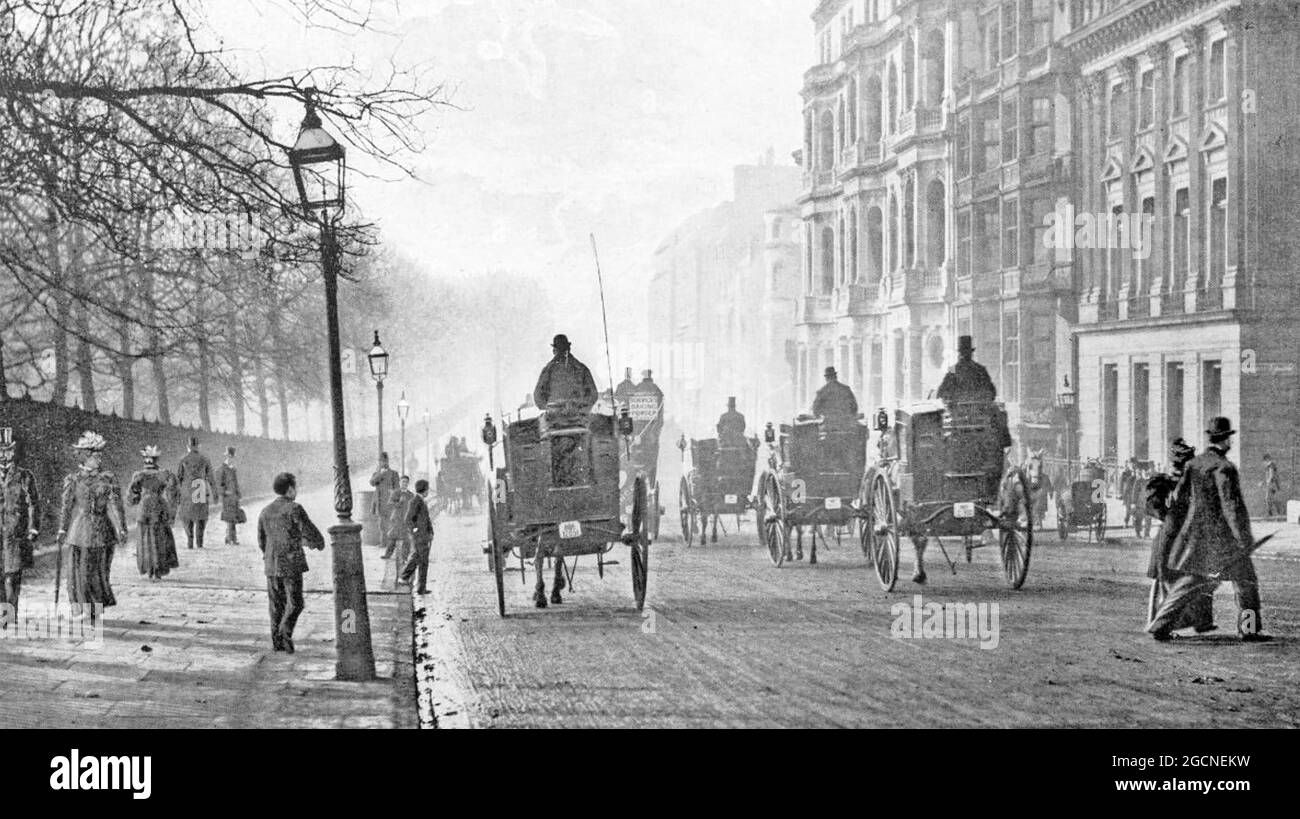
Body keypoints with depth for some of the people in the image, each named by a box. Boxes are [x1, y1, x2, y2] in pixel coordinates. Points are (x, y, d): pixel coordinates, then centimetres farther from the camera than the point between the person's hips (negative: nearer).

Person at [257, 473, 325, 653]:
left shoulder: (265, 511, 9)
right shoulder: (294, 509, -10)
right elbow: (310, 532, -11)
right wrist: (319, 543, 12)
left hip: (271, 564, 5)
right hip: (291, 563, -5)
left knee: (276, 604, 12)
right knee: (294, 603, 1)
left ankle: (277, 641, 11)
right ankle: (285, 633, -17)